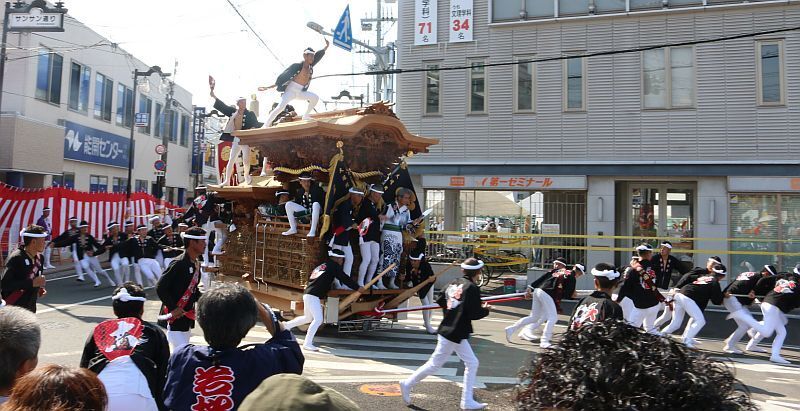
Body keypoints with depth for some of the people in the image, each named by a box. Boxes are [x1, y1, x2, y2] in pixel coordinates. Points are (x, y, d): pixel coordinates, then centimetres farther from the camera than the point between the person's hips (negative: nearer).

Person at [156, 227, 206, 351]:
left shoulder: (196, 264, 8)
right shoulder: (179, 263, -19)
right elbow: (160, 288, -21)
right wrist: (173, 309, -20)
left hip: (187, 316, 9)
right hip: (174, 316, -9)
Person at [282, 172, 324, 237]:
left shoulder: (315, 189, -12)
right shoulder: (300, 191, 3)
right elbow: (296, 203, 13)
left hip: (315, 211, -5)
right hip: (305, 211, 5)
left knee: (316, 204, -39)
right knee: (288, 204, -6)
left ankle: (313, 230, -39)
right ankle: (293, 229, -7)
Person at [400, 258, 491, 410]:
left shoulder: (454, 283, 7)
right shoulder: (472, 288, -16)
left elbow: (440, 301, 12)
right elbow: (474, 314, -19)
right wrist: (486, 309, -2)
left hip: (448, 329, 9)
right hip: (455, 333, -9)